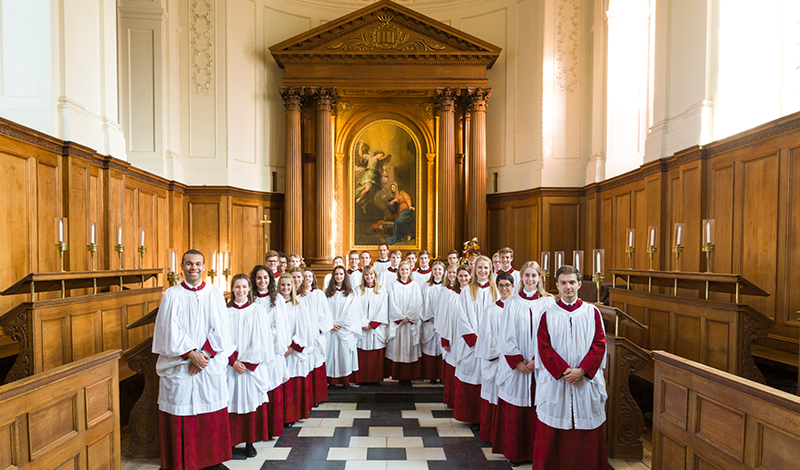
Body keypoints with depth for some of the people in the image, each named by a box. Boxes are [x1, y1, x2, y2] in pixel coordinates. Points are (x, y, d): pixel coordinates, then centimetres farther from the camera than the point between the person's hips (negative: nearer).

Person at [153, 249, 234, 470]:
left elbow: (220, 330, -1)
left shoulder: (214, 294, 3)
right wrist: (192, 354, -14)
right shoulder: (172, 295, 0)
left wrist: (205, 354, -12)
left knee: (213, 415, 8)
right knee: (181, 416, 5)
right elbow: (170, 330, -6)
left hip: (210, 366, 1)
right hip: (180, 366, -1)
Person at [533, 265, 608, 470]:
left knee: (587, 436, 10)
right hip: (555, 380, -1)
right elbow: (544, 347, -4)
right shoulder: (548, 313, 0)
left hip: (587, 381, 1)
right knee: (552, 434, 7)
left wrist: (581, 370, -12)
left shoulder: (592, 312, 4)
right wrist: (563, 371, -13)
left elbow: (599, 345, -1)